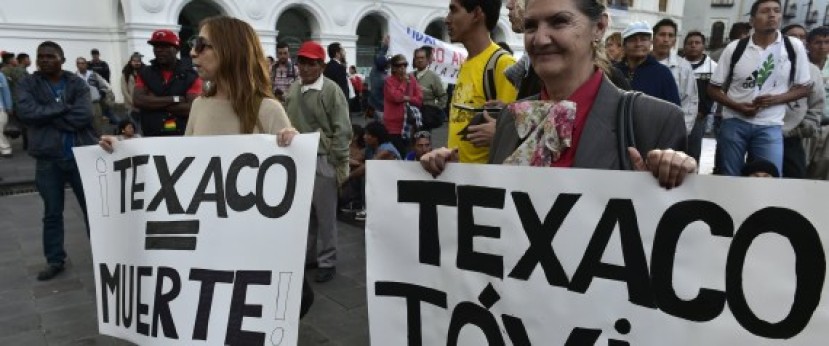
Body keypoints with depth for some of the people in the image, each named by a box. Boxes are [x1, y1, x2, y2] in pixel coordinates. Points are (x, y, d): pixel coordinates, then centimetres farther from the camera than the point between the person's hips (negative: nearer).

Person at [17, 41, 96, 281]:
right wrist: (64, 108, -14)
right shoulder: (27, 85, 3)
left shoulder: (77, 83, 1)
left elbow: (84, 116, -14)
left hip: (82, 155, -1)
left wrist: (47, 115, -13)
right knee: (52, 213, 11)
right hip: (48, 159, 1)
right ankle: (55, 260, 24)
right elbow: (25, 112, -15)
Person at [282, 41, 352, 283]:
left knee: (325, 214, 4)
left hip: (322, 160, -6)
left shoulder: (332, 91, -10)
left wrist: (339, 164, -13)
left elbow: (342, 131, -11)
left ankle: (327, 261, 17)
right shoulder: (292, 90, 8)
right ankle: (307, 255, 31)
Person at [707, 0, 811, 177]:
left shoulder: (795, 47, 0)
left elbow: (803, 87, 7)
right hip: (734, 123, 0)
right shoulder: (734, 48, -2)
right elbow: (714, 88, 2)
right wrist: (737, 107, -14)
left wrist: (775, 99, -13)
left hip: (770, 126, 0)